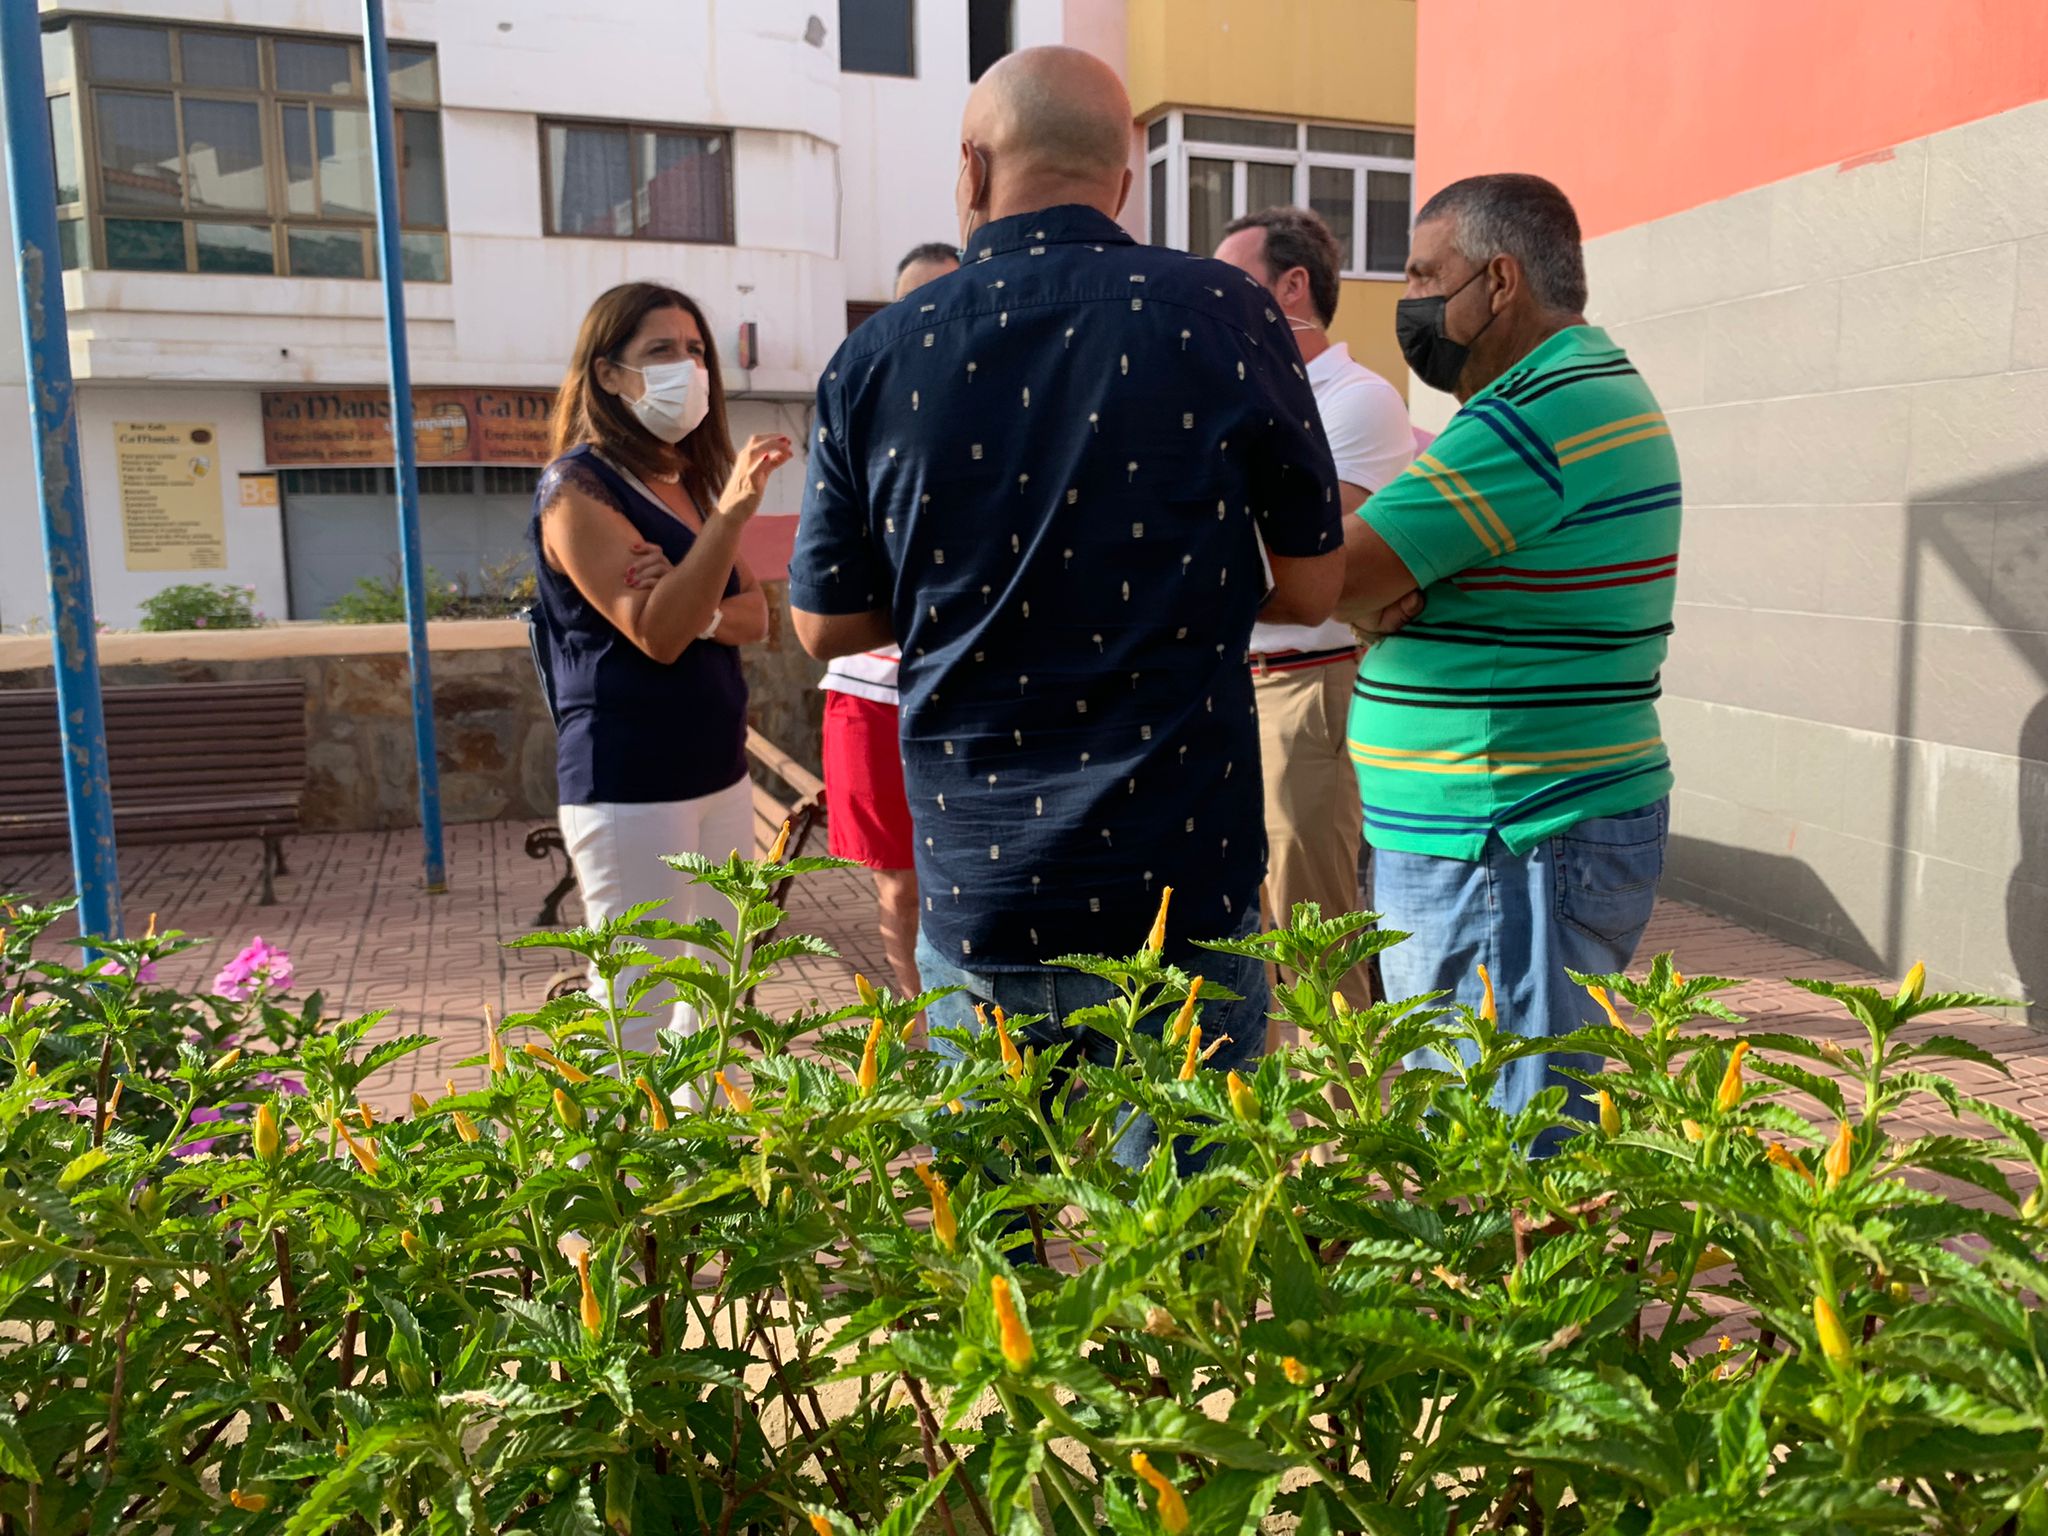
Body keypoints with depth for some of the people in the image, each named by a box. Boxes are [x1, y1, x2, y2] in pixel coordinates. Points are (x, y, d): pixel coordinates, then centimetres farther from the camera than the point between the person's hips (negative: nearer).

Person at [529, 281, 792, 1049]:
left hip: (720, 775, 8)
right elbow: (654, 633, -20)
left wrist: (700, 615, -14)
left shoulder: (692, 482, 14)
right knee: (634, 1014, -2)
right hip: (630, 790, -8)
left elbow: (755, 616, 8)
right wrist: (731, 512, -29)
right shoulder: (578, 487, -10)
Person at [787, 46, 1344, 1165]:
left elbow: (827, 625, 8)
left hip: (975, 903, 2)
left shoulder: (875, 360, -1)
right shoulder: (1226, 316, -5)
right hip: (1187, 895, -1)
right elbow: (1311, 589, 1)